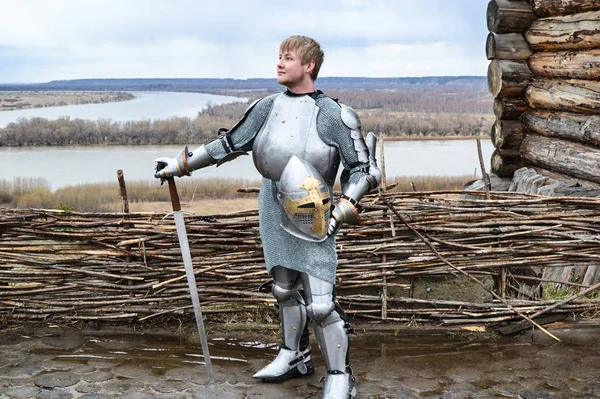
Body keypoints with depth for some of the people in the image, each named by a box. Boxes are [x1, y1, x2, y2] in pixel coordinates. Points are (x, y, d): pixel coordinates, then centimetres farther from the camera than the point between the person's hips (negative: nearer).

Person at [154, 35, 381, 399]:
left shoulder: (335, 115, -9)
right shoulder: (269, 107, 5)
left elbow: (363, 168, -5)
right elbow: (230, 144, 14)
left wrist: (343, 211, -17)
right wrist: (181, 164, 16)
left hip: (312, 219, -5)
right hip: (275, 214, 6)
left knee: (320, 303, -7)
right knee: (285, 289, 17)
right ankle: (295, 357, 37)